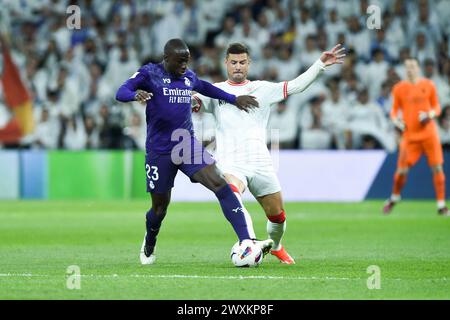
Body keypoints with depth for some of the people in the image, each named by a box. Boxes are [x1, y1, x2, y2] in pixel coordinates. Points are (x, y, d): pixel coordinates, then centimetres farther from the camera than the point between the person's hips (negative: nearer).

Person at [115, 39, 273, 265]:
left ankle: (245, 242, -24)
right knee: (160, 206, 6)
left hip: (187, 145, 4)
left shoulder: (188, 77, 11)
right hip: (159, 151, -4)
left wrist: (234, 99, 36)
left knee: (221, 185, -17)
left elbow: (204, 87, 34)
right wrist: (136, 94, -42)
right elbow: (121, 93, -19)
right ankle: (148, 248, 39)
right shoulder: (149, 74, -6)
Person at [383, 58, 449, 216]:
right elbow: (395, 110, 13)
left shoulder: (428, 85, 4)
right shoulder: (399, 88, 4)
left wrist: (430, 114, -10)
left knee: (437, 168, -5)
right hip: (409, 134, 0)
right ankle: (394, 198, 22)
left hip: (429, 133, 0)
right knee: (402, 170, -4)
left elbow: (437, 106, 10)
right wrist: (396, 120, -7)